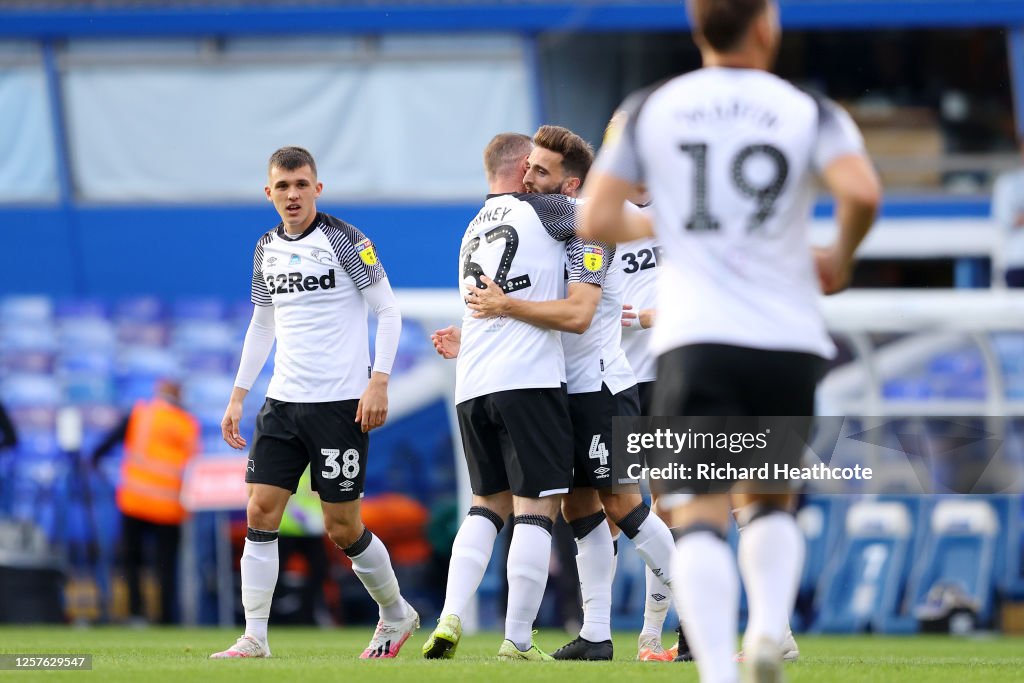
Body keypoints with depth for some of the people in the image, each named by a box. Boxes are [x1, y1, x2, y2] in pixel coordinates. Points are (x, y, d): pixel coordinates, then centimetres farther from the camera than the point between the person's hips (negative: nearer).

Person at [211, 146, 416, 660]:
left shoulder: (344, 240, -7)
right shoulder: (267, 249, 11)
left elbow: (388, 311, -6)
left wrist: (378, 382, -15)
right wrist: (238, 396, 18)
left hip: (341, 403, -5)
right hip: (283, 403, 6)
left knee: (342, 529, -2)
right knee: (260, 511, -6)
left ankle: (397, 614, 22)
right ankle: (254, 639, -4)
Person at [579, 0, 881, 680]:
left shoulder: (649, 111, 7)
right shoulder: (810, 114, 4)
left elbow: (595, 221, 3)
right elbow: (862, 193, -14)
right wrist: (840, 258, 5)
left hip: (695, 341, -1)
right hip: (788, 340, 1)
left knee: (701, 515, -5)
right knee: (772, 501, 21)